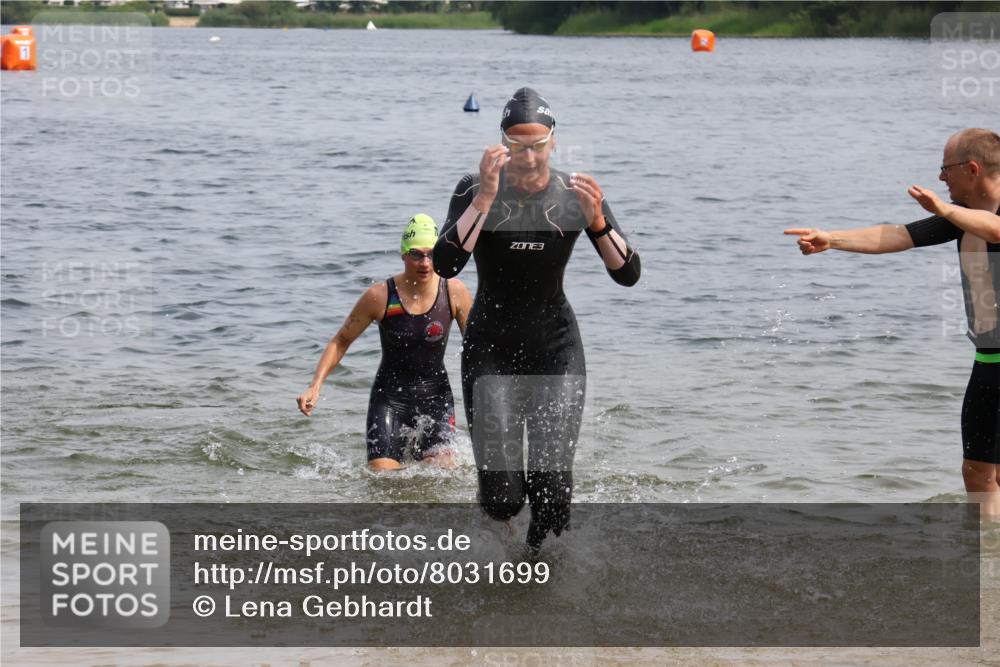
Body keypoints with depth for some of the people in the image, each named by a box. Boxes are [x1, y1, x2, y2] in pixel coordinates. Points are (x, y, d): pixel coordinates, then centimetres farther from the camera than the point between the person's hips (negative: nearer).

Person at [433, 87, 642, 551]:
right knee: (501, 496, -10)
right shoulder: (475, 191, -11)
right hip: (491, 347, -1)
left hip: (556, 347, 2)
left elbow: (628, 275, -10)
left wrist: (597, 221, -27)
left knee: (552, 488, -10)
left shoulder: (576, 195, -6)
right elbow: (444, 266, -25)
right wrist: (484, 201, -33)